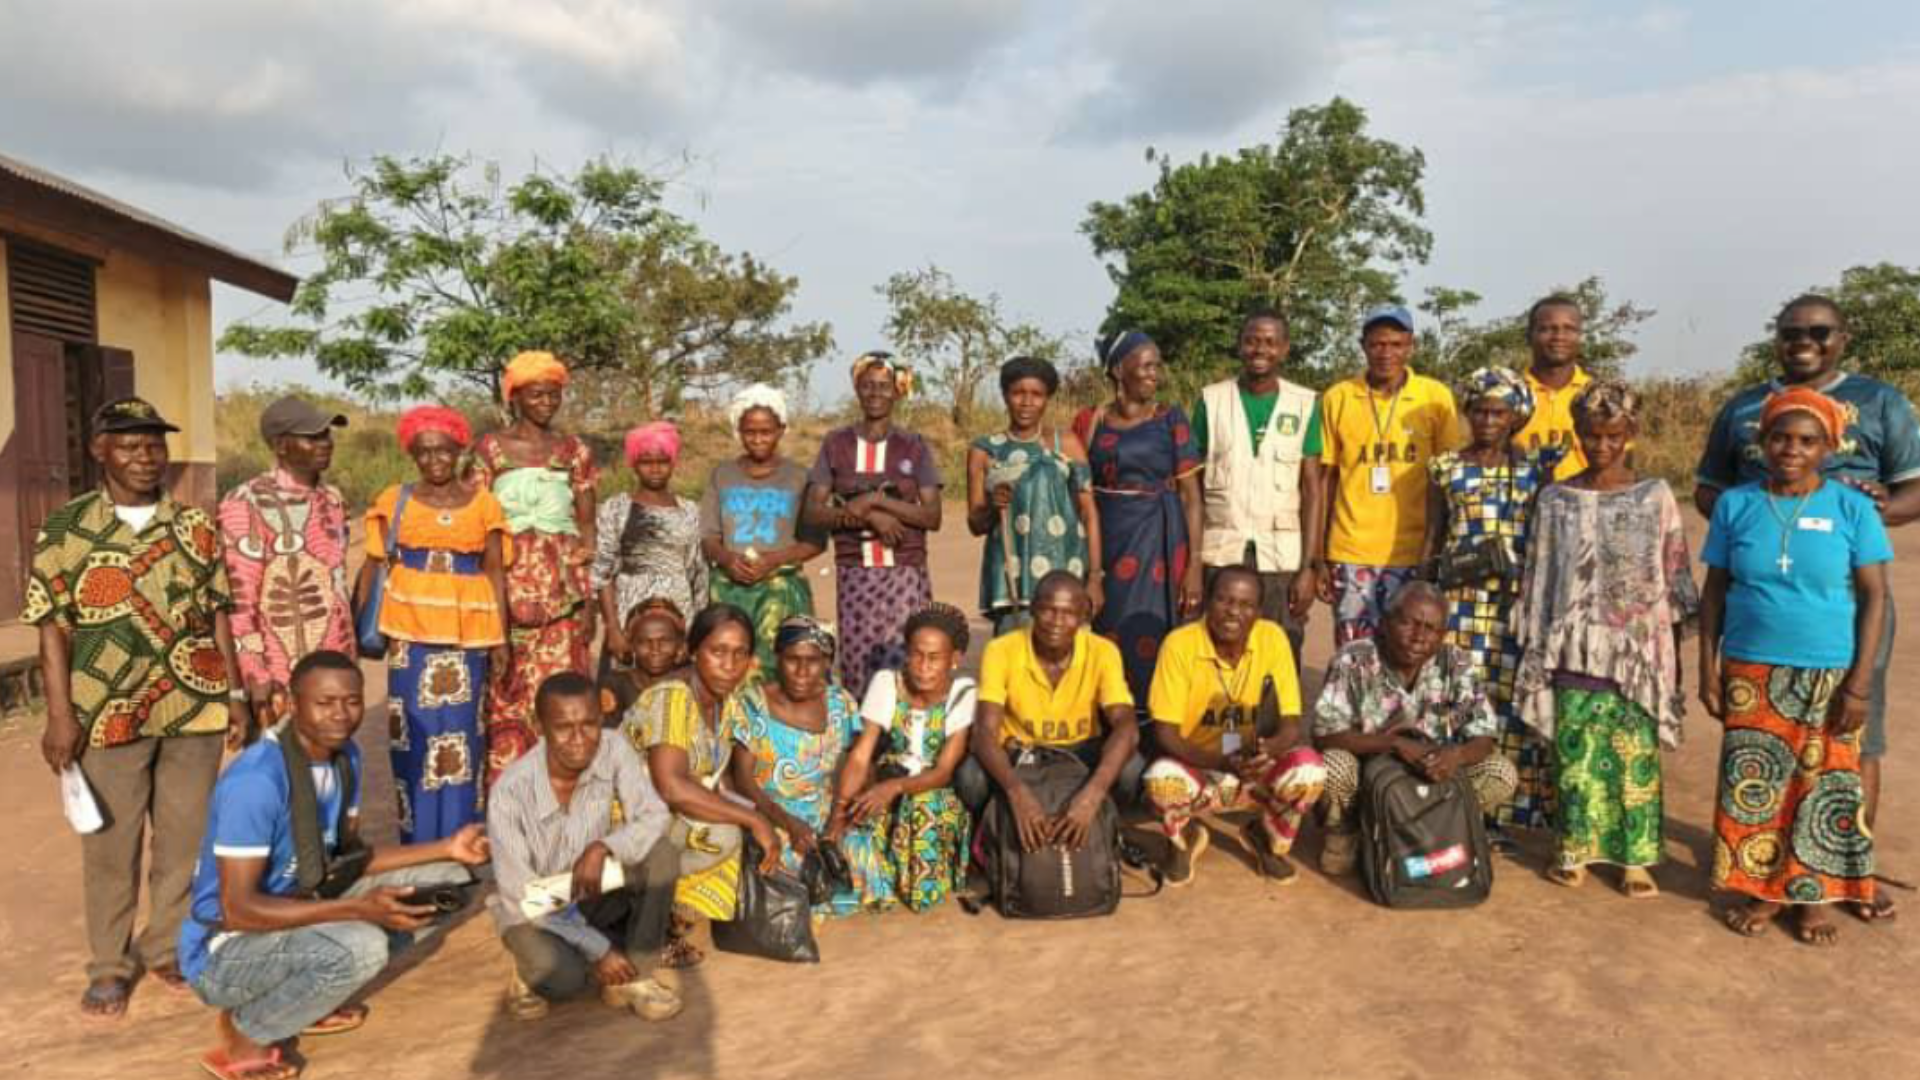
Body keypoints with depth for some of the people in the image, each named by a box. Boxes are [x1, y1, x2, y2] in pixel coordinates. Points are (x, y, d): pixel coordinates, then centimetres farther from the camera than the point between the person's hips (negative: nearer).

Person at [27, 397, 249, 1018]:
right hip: (108, 713, -2)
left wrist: (235, 694, 5)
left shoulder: (195, 526, 7)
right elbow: (53, 627, -2)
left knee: (186, 837, 10)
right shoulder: (65, 531, -1)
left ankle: (169, 947, 27)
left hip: (194, 707, 2)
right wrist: (60, 714, -8)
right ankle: (110, 966, 23)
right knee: (110, 845, 8)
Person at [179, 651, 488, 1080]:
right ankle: (244, 1033, -6)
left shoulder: (346, 757, -3)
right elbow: (238, 910, -28)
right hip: (227, 949, -8)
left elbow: (347, 859, 7)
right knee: (361, 946, -35)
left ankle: (304, 1000, 10)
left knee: (445, 879, 2)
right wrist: (359, 909, -33)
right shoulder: (255, 781, -28)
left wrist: (445, 849, -5)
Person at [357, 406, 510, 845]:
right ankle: (418, 840, 15)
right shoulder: (395, 501, 4)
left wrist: (501, 636, 1)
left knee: (459, 728, 1)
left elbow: (495, 571, 5)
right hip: (410, 628, 0)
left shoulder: (483, 503, 4)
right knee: (414, 729, 4)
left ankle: (458, 839, 12)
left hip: (467, 629, 0)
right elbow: (372, 564, 4)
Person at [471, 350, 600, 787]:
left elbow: (587, 525, 12)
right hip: (508, 583, -1)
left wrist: (588, 598, 7)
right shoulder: (490, 448, 5)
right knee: (507, 693, -3)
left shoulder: (574, 451, 10)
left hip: (562, 585, 1)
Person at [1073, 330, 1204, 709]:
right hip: (1104, 543, 2)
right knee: (1107, 640, 1)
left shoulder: (1170, 419, 2)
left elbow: (1191, 495, -1)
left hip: (1159, 542, -1)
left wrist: (1194, 565, -8)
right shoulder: (1090, 422, 6)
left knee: (1149, 640, -5)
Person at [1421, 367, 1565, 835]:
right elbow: (1432, 537, 9)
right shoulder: (1445, 467, 7)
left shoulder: (1535, 466, 6)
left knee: (1511, 696, 0)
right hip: (1460, 598, 0)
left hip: (1519, 599, 0)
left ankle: (1503, 810, 10)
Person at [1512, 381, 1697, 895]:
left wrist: (1674, 653, 3)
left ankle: (1636, 857, 13)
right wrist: (1534, 650, 4)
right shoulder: (1556, 499, 3)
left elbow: (1674, 576, 4)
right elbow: (1539, 578, 5)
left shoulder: (1656, 497, 1)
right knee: (1575, 753, 3)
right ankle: (1574, 849, 16)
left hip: (1638, 650, -1)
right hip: (1576, 651, 1)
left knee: (1636, 755, 2)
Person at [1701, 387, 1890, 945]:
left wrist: (1860, 682, -9)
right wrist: (1708, 668, 0)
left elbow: (1874, 596, -4)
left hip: (1829, 675, -1)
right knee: (1753, 785, 7)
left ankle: (1813, 895, 21)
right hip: (1751, 672, 1)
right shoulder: (1735, 504, 0)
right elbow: (1715, 591, 4)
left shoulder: (1852, 508, -4)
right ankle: (1763, 888, 22)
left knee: (1822, 787, 6)